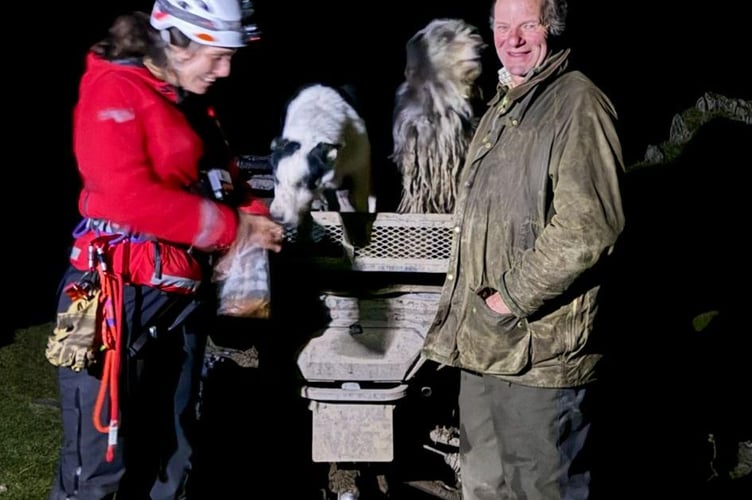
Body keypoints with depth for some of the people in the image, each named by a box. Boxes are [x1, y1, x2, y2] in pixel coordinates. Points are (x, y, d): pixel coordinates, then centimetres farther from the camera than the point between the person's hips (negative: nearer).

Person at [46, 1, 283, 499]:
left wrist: (256, 217, -3)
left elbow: (224, 176, 20)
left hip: (183, 296, 9)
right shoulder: (113, 90, -10)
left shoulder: (189, 105, 17)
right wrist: (233, 227, -17)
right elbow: (129, 194, -23)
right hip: (121, 294, -9)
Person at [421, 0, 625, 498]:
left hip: (540, 349, -9)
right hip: (482, 345, 9)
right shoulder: (499, 110, 18)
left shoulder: (578, 103, -12)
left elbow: (587, 228, -21)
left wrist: (510, 298, -17)